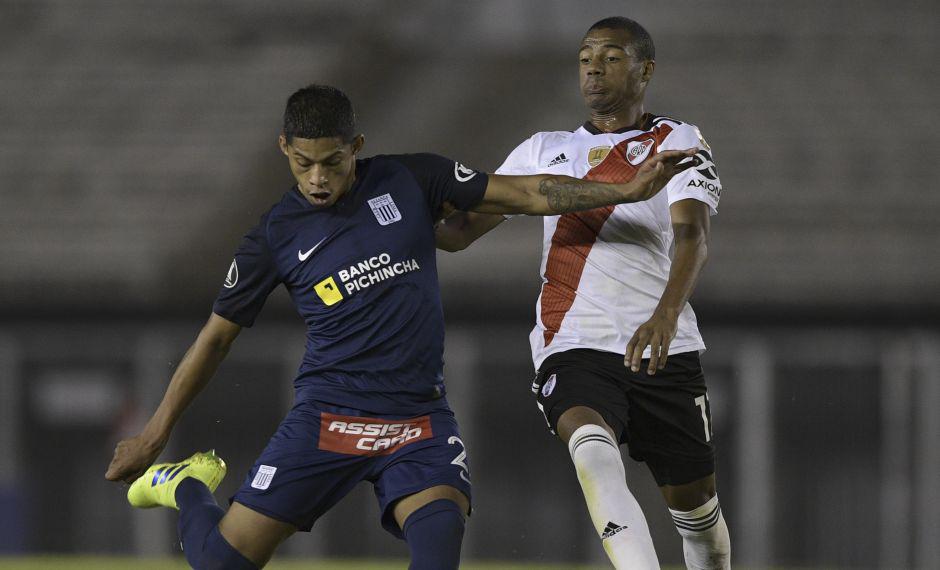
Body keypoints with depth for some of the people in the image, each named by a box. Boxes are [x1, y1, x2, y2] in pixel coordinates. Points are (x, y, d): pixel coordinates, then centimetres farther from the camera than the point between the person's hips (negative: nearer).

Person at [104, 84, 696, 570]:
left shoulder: (409, 181, 2)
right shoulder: (275, 235, 1)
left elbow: (525, 194, 4)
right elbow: (217, 335, 10)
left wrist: (629, 191, -4)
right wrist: (155, 433, 13)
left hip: (420, 419, 0)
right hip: (327, 415, 0)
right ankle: (187, 487, 30)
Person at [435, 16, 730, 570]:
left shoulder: (679, 143, 7)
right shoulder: (545, 150, 19)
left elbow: (692, 234, -12)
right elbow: (459, 229, 18)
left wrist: (666, 313, -32)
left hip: (663, 351, 0)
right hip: (574, 347, 0)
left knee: (695, 503, 5)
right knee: (592, 446, -31)